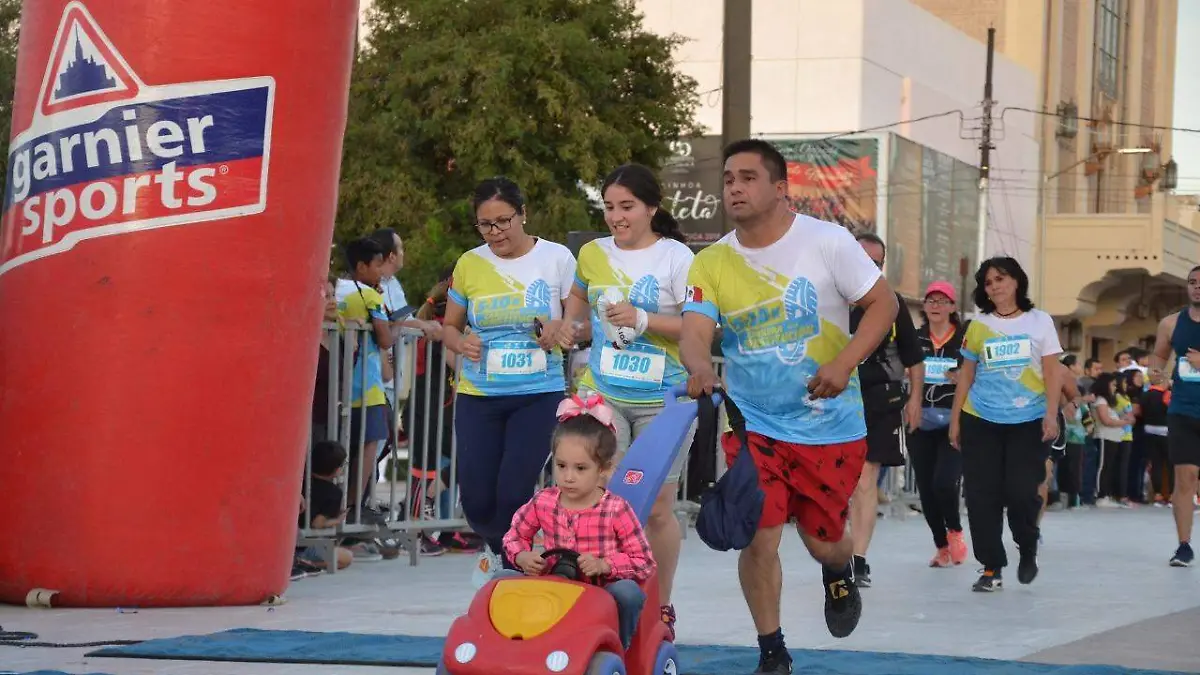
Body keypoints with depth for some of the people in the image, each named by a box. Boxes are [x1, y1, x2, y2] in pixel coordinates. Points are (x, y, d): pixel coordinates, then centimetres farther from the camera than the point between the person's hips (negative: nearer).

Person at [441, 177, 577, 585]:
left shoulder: (557, 258, -1)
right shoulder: (470, 264, 4)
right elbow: (449, 326, 15)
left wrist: (561, 329, -17)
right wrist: (460, 343, -8)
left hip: (539, 394, -2)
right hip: (479, 397, 2)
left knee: (514, 494, -15)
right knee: (477, 500, -3)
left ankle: (511, 570, 10)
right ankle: (499, 549, 31)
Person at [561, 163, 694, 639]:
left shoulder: (676, 257, -5)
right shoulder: (593, 254, 8)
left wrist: (643, 320, -19)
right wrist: (570, 322, 8)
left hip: (662, 400, -3)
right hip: (603, 394, 3)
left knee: (657, 508, 4)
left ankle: (661, 607, 19)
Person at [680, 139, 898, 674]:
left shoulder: (826, 242, -9)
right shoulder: (711, 264, -3)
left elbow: (883, 302, -5)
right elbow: (695, 332, -13)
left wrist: (843, 364, -18)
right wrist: (700, 367, -37)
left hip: (830, 424, -1)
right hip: (752, 425, 1)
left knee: (822, 540, 8)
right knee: (757, 538, -8)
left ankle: (838, 575, 46)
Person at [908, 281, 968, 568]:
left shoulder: (965, 339, 1)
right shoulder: (914, 339, 9)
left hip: (954, 423, -3)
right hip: (920, 423, 3)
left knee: (944, 482, -18)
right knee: (926, 488, 3)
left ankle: (955, 531, 10)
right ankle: (942, 546, 20)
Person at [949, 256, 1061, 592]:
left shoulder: (1039, 321, 5)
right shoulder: (979, 325, 8)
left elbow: (1053, 372, 2)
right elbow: (966, 375, 12)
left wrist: (1051, 414, -9)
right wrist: (955, 418, 7)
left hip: (1029, 422, -2)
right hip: (981, 422, 2)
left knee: (1022, 492, -9)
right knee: (982, 495, -3)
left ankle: (1028, 550, 19)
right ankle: (991, 568, 6)